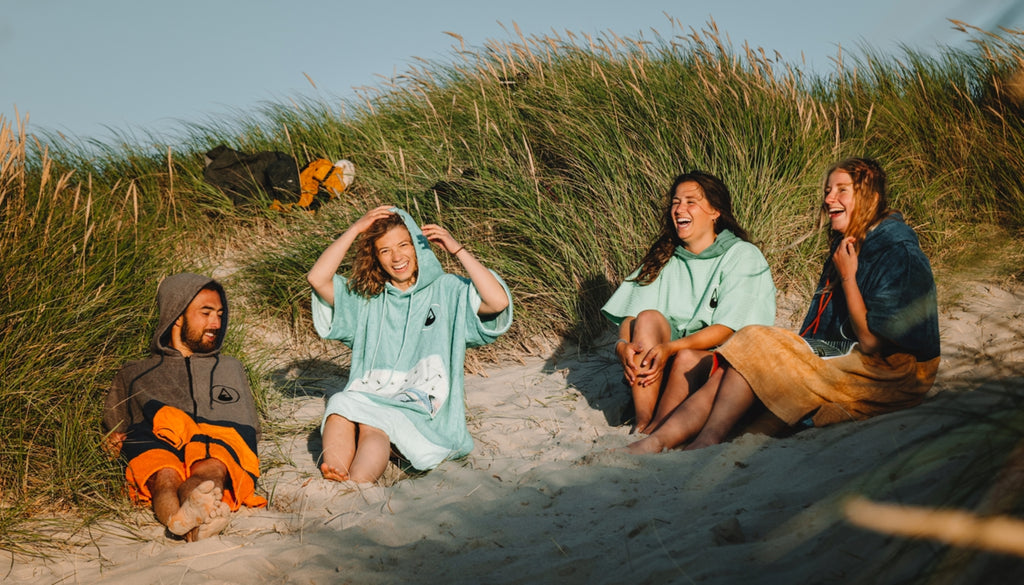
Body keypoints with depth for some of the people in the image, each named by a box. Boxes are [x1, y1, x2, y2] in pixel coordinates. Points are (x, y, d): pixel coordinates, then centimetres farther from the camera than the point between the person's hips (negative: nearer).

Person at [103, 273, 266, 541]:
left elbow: (250, 429, 31)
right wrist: (117, 441, 6)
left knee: (212, 468, -38)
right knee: (166, 475, -39)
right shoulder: (133, 374, 34)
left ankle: (188, 514, -69)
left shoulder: (231, 368, 38)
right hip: (154, 447, 0)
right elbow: (113, 431, 31)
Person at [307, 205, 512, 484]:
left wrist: (457, 249, -9)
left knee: (373, 422, -34)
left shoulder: (447, 291, 7)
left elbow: (499, 301, -10)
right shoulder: (366, 297, 17)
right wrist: (355, 229, 1)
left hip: (424, 413, -3)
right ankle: (334, 485, -51)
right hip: (370, 398, 4)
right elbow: (317, 279, 4)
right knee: (341, 405, -30)